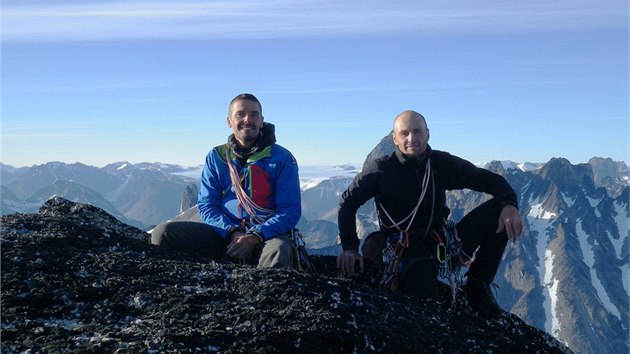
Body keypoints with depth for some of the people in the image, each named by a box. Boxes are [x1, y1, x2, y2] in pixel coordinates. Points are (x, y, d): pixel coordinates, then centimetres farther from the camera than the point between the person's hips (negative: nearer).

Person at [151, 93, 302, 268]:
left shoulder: (281, 158, 3)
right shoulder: (216, 157, 11)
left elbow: (290, 210, -2)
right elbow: (206, 205, 7)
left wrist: (255, 238, -18)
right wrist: (232, 233, -13)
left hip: (266, 235, -3)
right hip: (224, 233, 3)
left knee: (277, 251, -40)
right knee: (163, 233, -19)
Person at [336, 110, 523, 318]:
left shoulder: (442, 164, 2)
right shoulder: (380, 170, -6)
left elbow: (489, 180, 2)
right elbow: (348, 203, 0)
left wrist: (509, 204, -19)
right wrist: (349, 248, -10)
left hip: (443, 244, 5)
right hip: (409, 252, -5)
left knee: (499, 209, -10)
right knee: (423, 299, -34)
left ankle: (478, 286, -3)